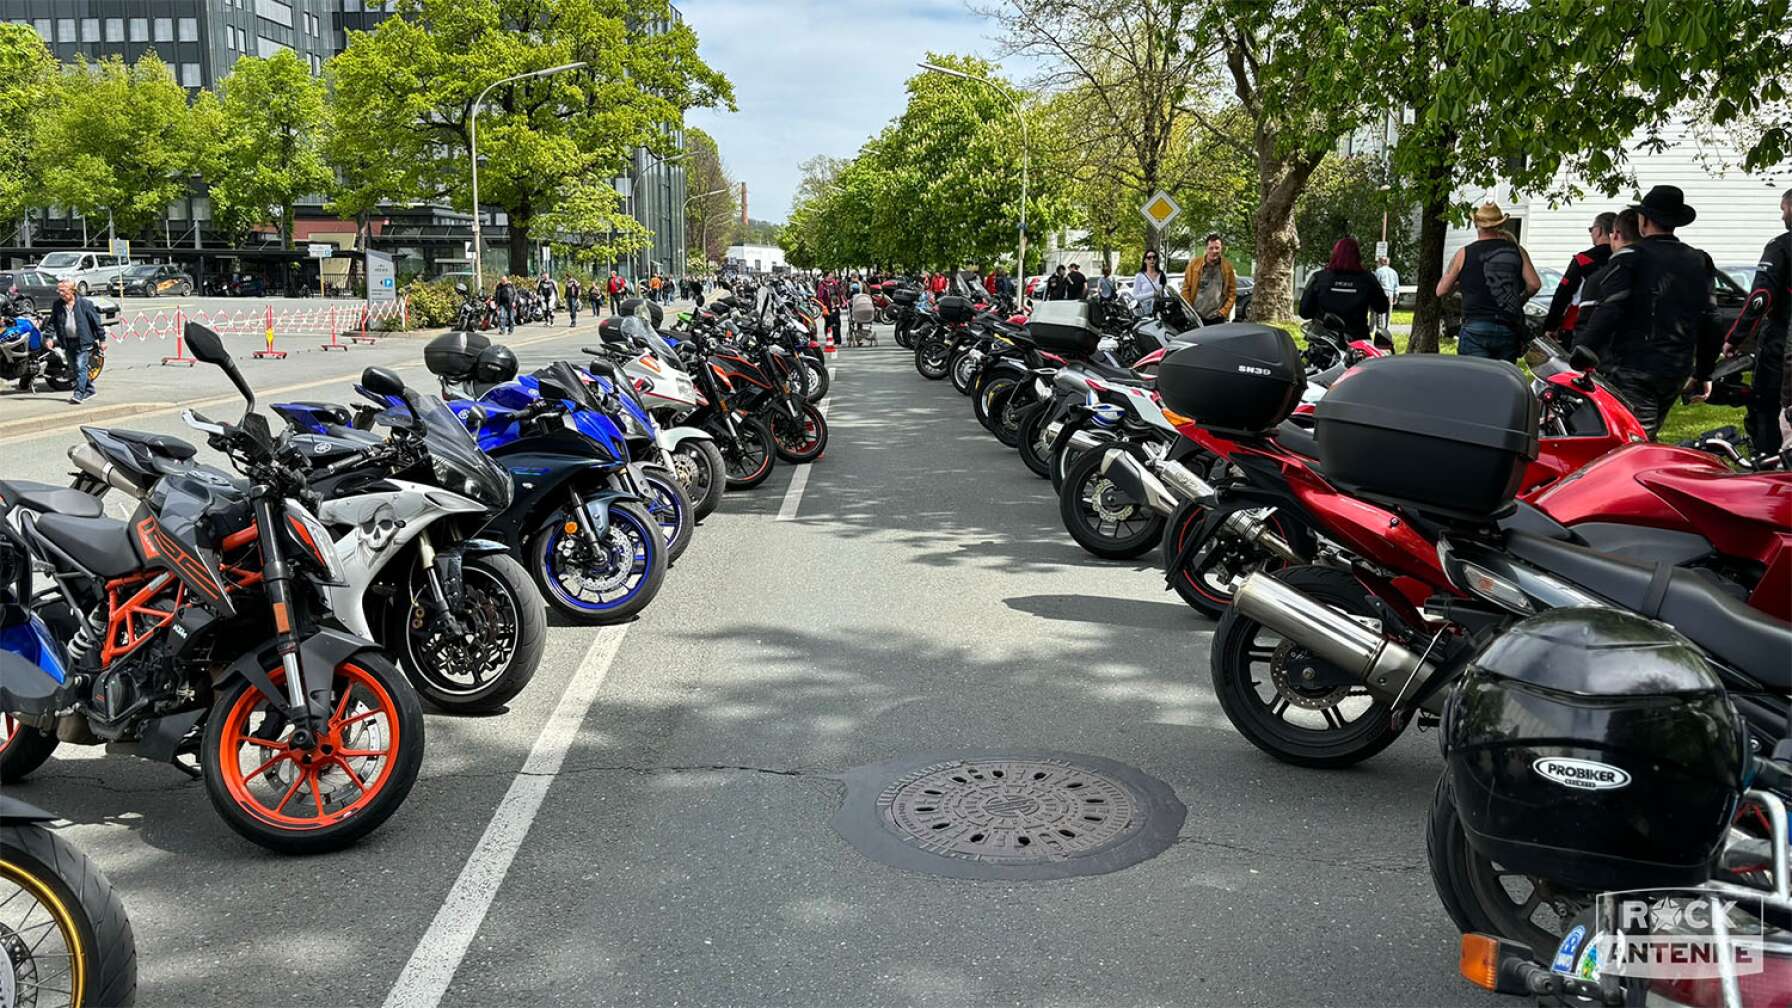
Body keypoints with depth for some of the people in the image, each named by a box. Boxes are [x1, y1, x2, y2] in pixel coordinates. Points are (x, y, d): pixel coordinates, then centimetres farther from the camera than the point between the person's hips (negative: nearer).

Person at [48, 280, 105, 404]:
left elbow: (96, 322, -4)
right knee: (74, 368, 11)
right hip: (67, 342, 6)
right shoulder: (58, 305, 6)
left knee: (80, 366, -13)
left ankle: (79, 393, -13)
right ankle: (89, 390, 24)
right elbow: (52, 322, 12)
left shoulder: (84, 304, -7)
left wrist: (102, 340, -4)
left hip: (83, 341, -6)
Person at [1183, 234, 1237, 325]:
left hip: (1217, 318, 1)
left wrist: (1224, 311, -4)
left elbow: (1232, 292, 6)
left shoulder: (1227, 267, 4)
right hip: (1195, 316, 0)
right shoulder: (1194, 264, 1)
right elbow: (1186, 289, 4)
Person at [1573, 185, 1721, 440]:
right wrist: (1704, 374, 22)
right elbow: (1710, 322, 15)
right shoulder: (1699, 262, 13)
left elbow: (1608, 313, -18)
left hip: (1633, 372, -7)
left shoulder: (1628, 259, -8)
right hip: (1677, 375, 7)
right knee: (1648, 438, 19)